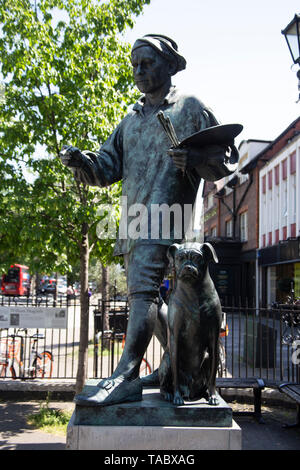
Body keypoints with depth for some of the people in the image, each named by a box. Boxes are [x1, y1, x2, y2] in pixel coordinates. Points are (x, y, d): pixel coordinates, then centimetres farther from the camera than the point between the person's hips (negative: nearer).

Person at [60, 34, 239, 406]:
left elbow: (227, 160, 2)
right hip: (133, 222, 8)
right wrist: (79, 161, -4)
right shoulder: (131, 121, 24)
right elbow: (106, 169, 17)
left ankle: (126, 377, -22)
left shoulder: (190, 109, 7)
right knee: (142, 295, 12)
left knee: (142, 289, -20)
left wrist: (194, 160, -18)